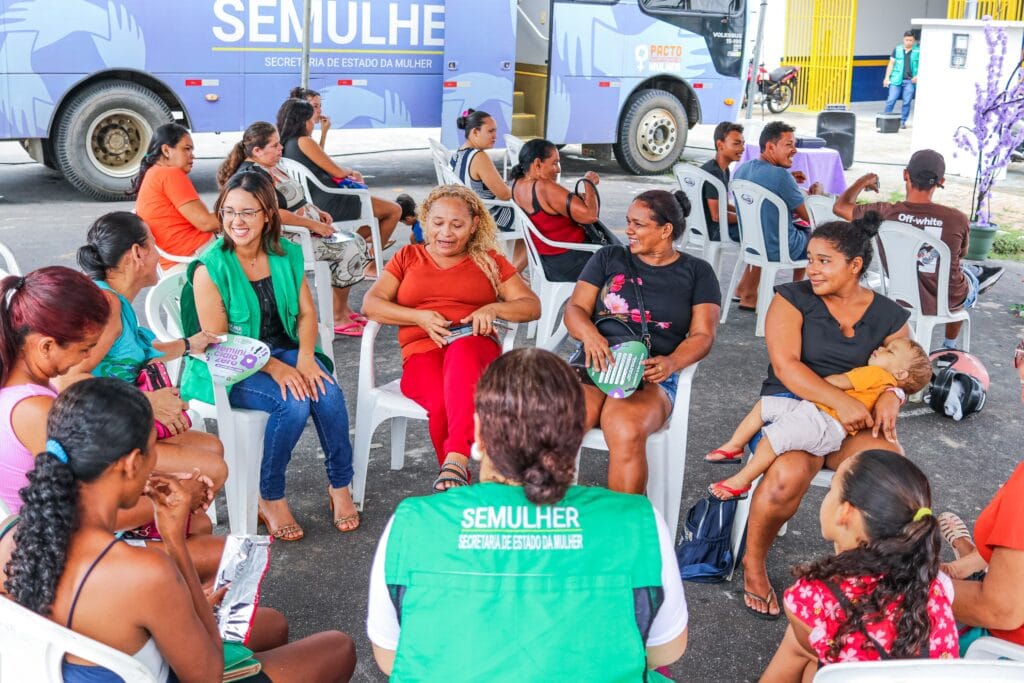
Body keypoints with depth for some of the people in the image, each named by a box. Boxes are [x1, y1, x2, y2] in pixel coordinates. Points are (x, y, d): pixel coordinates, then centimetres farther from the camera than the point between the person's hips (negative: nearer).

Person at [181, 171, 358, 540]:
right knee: (293, 402, -31)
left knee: (327, 392, -26)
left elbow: (306, 312, 4)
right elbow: (216, 342, -15)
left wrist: (305, 357, -17)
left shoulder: (287, 255, 3)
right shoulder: (210, 268, -13)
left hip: (285, 352, 5)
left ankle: (340, 486, -6)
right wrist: (273, 368, -25)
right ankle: (269, 498, -9)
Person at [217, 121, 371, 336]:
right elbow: (273, 213, -28)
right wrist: (314, 225, -23)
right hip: (286, 240, -11)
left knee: (357, 242, 3)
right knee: (350, 250, -18)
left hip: (304, 230, 11)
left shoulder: (269, 167, 14)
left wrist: (317, 212, 12)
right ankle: (339, 318, -7)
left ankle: (343, 310, 8)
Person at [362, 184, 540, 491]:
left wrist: (493, 309, -8)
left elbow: (532, 306, 13)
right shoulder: (408, 257, 22)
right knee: (441, 403, -36)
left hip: (475, 347, -1)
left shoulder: (488, 261, 21)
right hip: (422, 353, 1)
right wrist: (421, 317, -7)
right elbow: (370, 304, 8)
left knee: (462, 350, -41)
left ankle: (456, 459, -54)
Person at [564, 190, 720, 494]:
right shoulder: (609, 258, 18)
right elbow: (575, 309, 11)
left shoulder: (697, 272, 14)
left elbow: (702, 335, 6)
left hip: (651, 374, -1)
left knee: (626, 433, -36)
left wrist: (672, 362, -16)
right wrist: (589, 334, -14)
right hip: (595, 363, 2)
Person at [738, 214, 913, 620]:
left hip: (854, 419, 3)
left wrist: (892, 395, -14)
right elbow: (786, 364, -13)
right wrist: (841, 401, -25)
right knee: (790, 475, -35)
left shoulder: (889, 316, 8)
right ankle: (753, 563, -8)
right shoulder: (793, 298, -2)